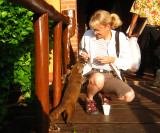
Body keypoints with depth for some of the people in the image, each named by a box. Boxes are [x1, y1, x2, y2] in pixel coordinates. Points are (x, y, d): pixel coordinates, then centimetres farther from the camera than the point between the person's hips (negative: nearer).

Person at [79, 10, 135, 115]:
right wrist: (83, 55, -5)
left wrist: (112, 60, -19)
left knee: (129, 96, -20)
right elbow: (81, 50, 19)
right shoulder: (88, 35, -2)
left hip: (111, 75, 2)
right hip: (92, 71, -1)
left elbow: (128, 63, -2)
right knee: (99, 79, -41)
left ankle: (106, 93, 14)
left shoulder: (120, 37, -5)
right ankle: (89, 99, -4)